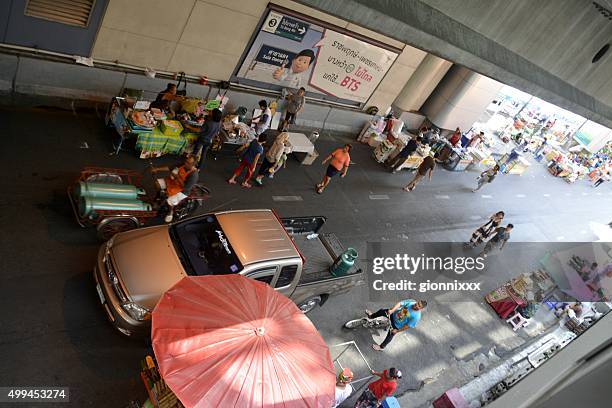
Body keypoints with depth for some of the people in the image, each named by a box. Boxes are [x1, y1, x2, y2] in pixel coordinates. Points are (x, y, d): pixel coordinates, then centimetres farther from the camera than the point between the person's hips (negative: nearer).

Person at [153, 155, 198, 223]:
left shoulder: (193, 174, -30)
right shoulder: (183, 165, -9)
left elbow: (186, 187, -31)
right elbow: (170, 168, -2)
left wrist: (177, 177, -29)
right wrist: (157, 169, -9)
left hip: (182, 190, -7)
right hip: (174, 181, 8)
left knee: (170, 201, -25)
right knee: (157, 183, 3)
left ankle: (170, 212, 10)